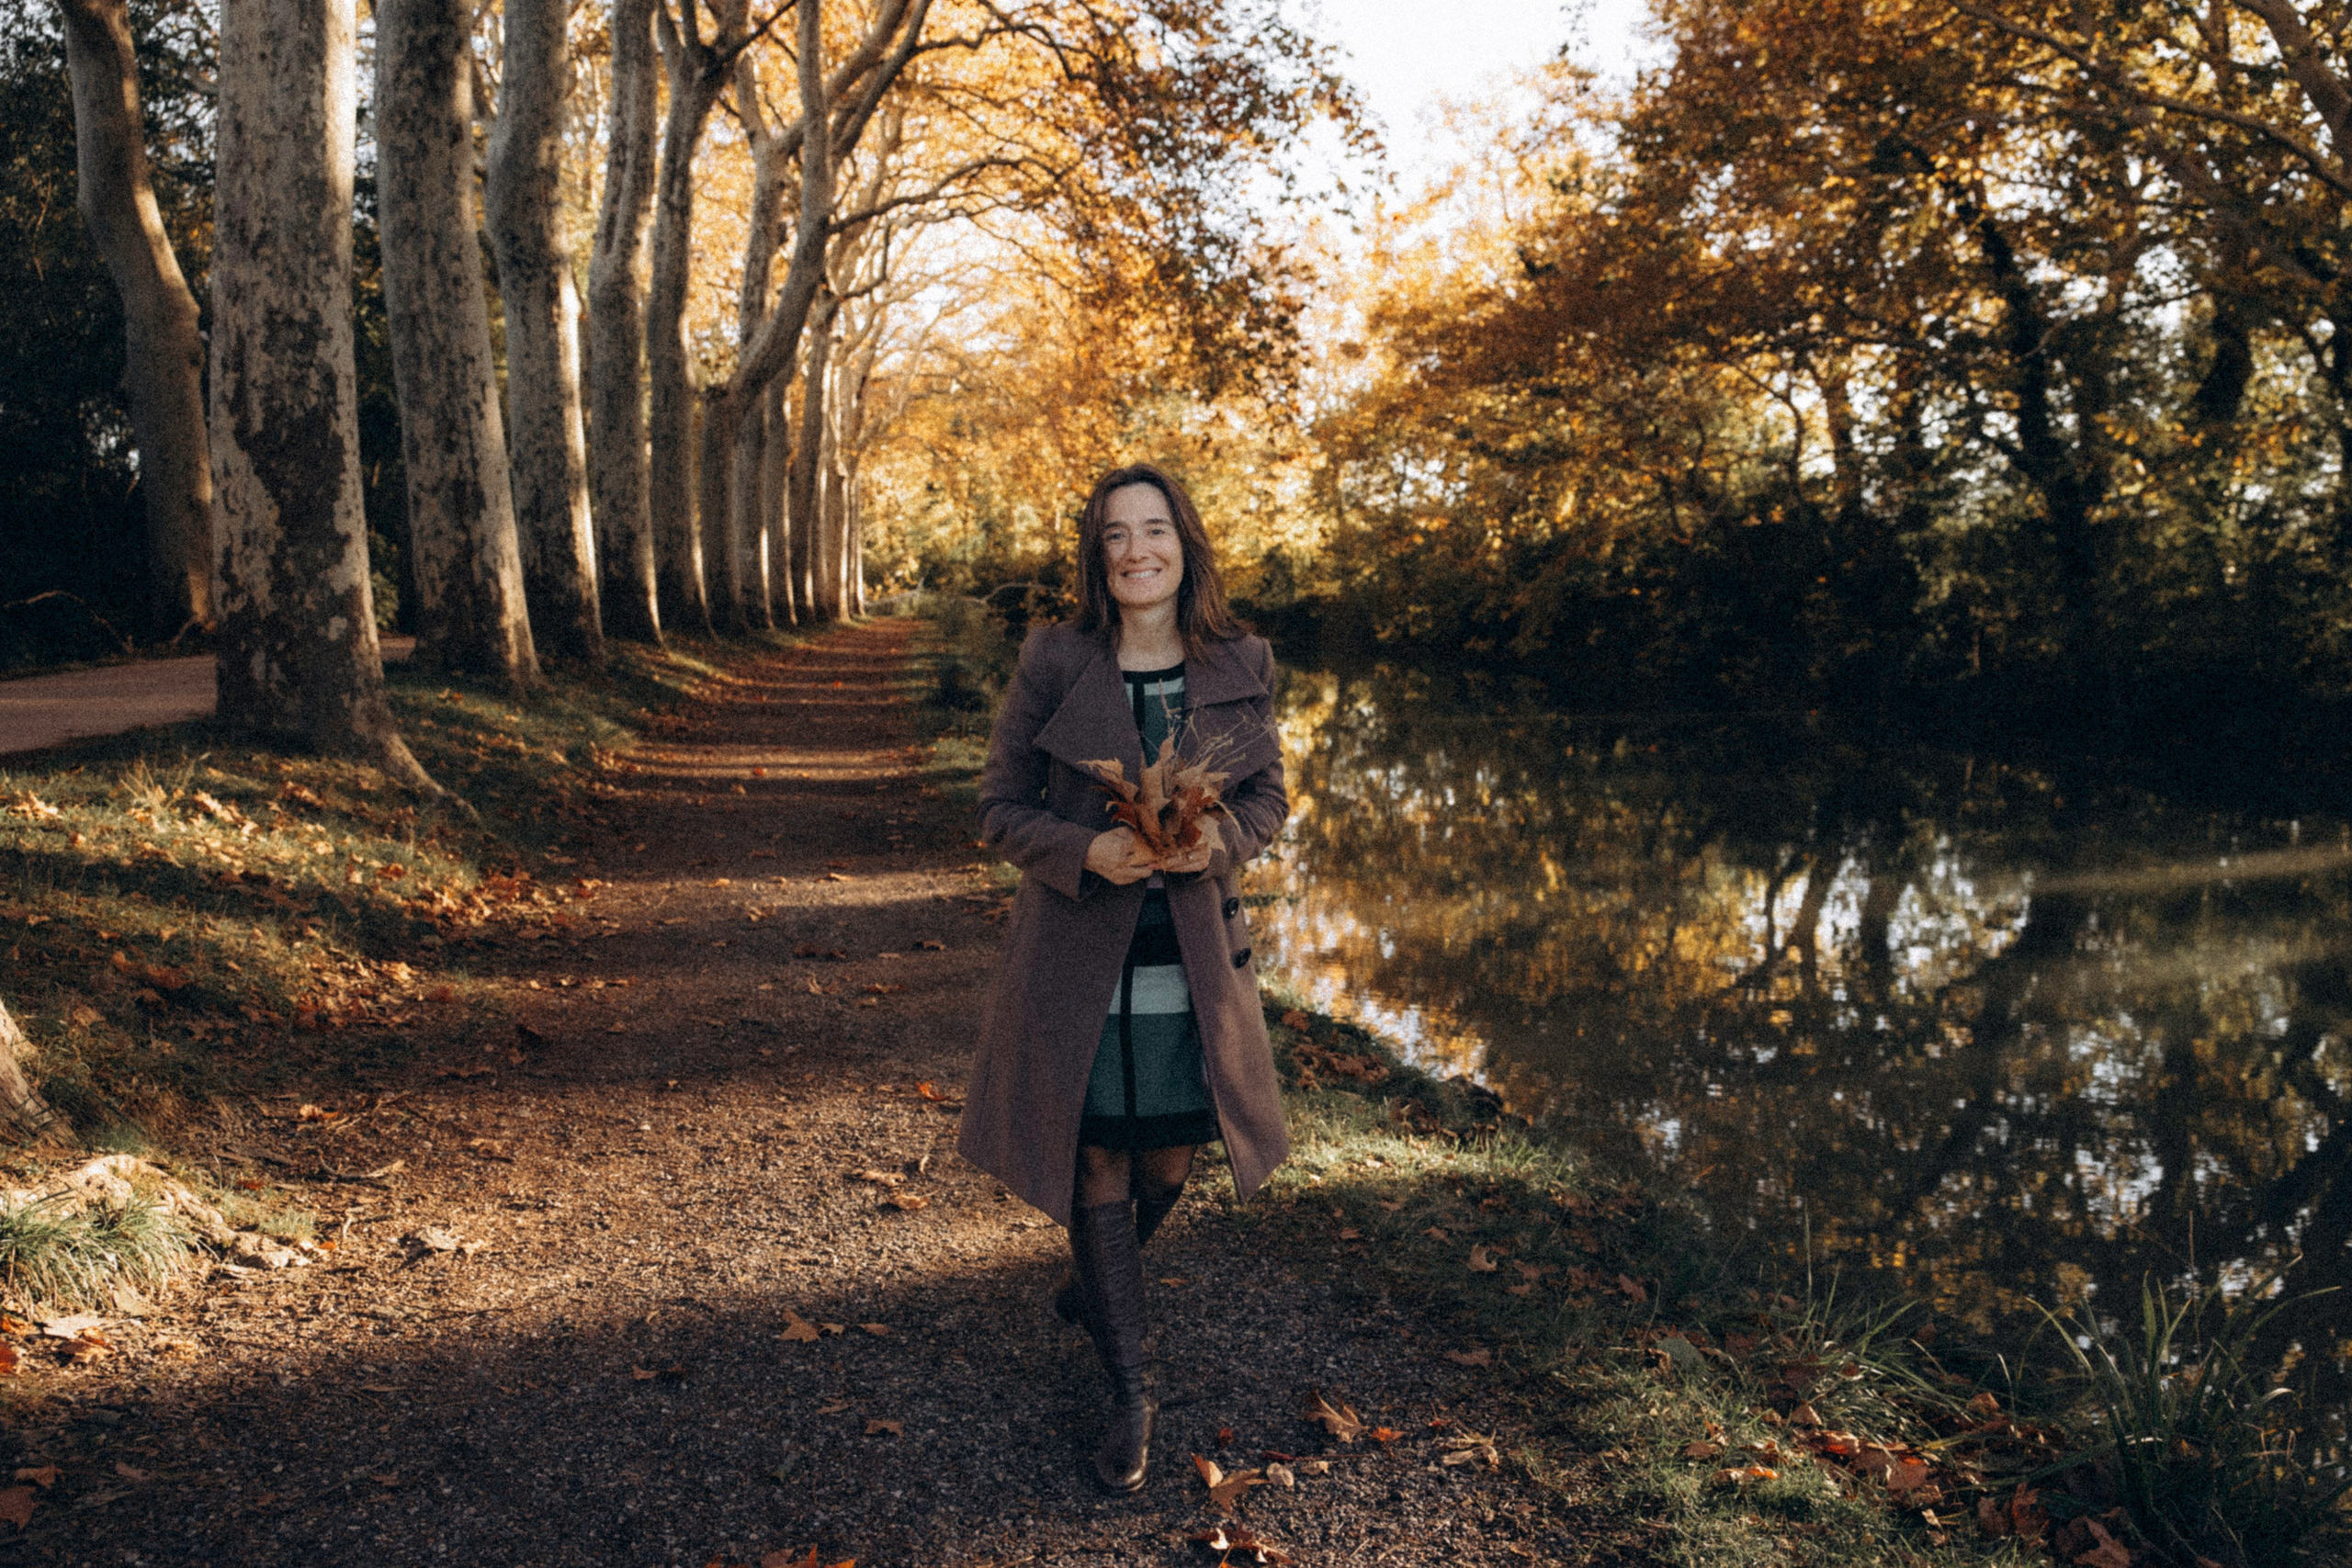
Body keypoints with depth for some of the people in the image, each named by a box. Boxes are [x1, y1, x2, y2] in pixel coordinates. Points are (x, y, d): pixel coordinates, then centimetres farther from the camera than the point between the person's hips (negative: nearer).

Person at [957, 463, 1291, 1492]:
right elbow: (1000, 806, -3)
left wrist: (1215, 840, -15)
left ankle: (1094, 1280, 49)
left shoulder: (1240, 667, -2)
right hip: (1077, 952, -2)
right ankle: (1129, 1390, 21)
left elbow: (1267, 795, 7)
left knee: (1167, 1160, 14)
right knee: (1097, 1160, 5)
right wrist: (1088, 852, -21)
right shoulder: (1053, 664, -7)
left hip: (1193, 953, 2)